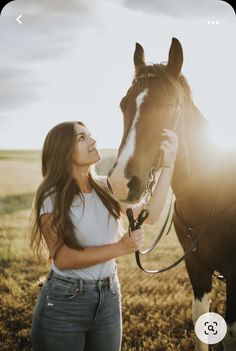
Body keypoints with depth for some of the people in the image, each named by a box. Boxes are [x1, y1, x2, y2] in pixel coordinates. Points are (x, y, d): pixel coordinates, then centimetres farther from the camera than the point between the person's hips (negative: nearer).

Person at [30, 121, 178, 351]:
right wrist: (120, 248, -25)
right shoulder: (52, 198, -12)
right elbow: (62, 258, -20)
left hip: (109, 297, 5)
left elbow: (149, 214, -5)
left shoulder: (105, 189, 3)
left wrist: (168, 164, -9)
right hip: (65, 301, -5)